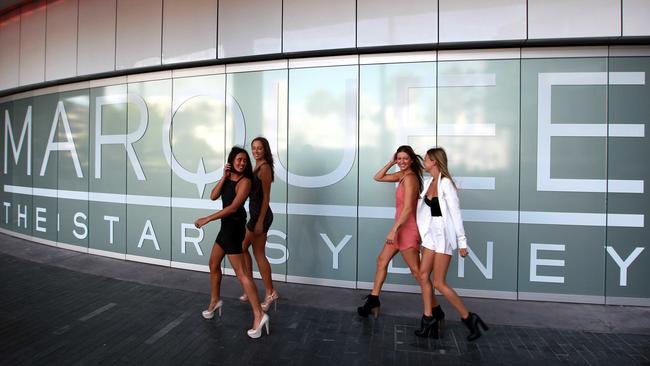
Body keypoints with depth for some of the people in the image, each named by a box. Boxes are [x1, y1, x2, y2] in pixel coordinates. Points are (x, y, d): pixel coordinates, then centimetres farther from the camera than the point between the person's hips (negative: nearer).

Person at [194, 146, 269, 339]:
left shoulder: (245, 181, -15)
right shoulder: (228, 178, 8)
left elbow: (233, 207, -20)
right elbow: (213, 196, -1)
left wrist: (207, 219, -18)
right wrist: (224, 177, -12)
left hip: (234, 227, -8)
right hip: (226, 226, 8)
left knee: (240, 273, -10)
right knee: (213, 264, 21)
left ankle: (259, 315, -8)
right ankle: (215, 300, 42)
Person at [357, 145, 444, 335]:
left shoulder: (409, 178, -18)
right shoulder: (402, 174, 8)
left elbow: (408, 208, -24)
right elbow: (378, 177, 16)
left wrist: (393, 230, -22)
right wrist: (390, 163, 3)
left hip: (407, 229, -10)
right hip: (401, 227, 10)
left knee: (417, 272, -3)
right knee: (382, 261, 17)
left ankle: (432, 312, 6)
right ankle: (373, 300, 29)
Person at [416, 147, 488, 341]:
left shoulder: (446, 183, -16)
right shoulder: (428, 182, 7)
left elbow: (456, 213, -17)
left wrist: (462, 242, -16)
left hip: (444, 234, -8)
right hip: (431, 233, 8)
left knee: (439, 283, -4)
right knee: (423, 276, 7)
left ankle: (468, 317, 12)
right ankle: (428, 318, 20)